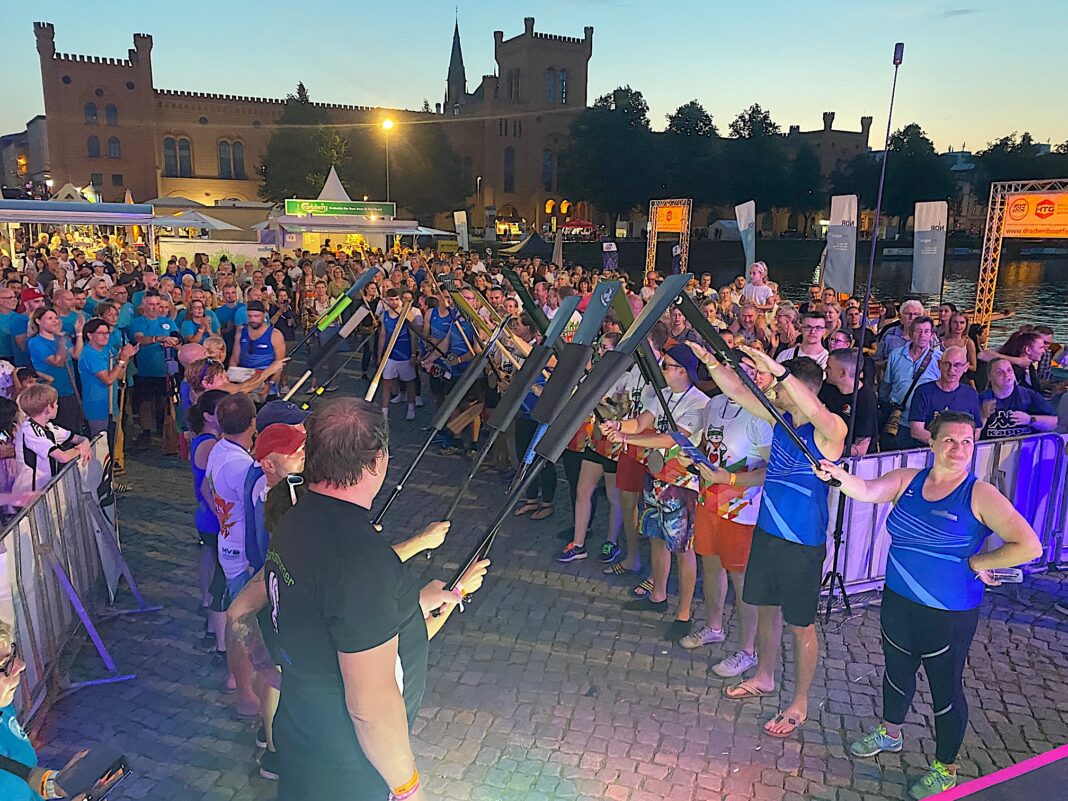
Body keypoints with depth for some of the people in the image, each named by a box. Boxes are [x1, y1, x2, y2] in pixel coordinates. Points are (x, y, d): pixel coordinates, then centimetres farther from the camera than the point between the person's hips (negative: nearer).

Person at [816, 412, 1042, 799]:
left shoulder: (980, 495, -15)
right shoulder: (907, 480, -3)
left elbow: (1028, 546, -21)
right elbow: (866, 491, -20)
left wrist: (976, 561, -15)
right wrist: (838, 475, -39)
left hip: (949, 614, -5)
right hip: (899, 603, 5)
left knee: (945, 688, 10)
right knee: (896, 670, 24)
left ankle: (945, 769, 33)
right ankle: (890, 734, 50)